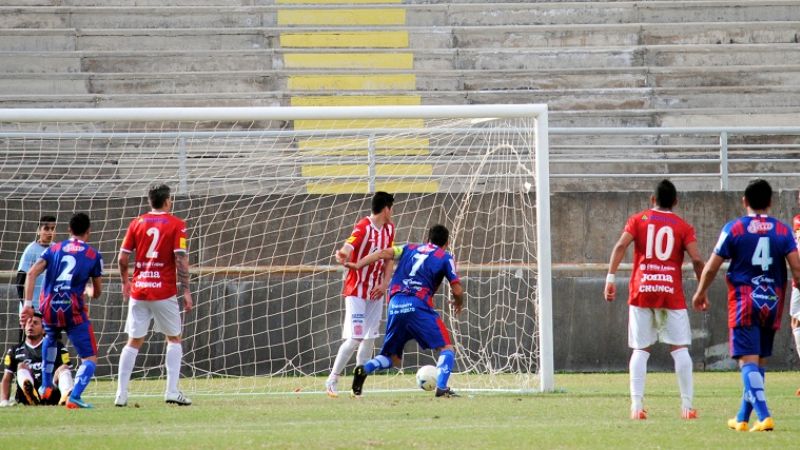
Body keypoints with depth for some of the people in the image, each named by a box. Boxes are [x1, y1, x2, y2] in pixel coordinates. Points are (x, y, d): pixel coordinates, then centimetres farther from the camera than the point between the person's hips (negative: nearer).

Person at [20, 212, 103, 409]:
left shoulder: (54, 249, 16)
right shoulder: (93, 255, 10)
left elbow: (32, 273, 1)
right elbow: (97, 292, 15)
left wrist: (28, 304, -2)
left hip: (49, 309, 4)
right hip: (73, 309, -4)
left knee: (50, 338, 38)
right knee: (90, 359, 3)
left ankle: (46, 386, 37)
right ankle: (74, 397, -22)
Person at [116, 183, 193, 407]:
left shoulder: (137, 223, 6)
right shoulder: (176, 225, -4)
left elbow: (123, 258, 5)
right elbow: (181, 260, -10)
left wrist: (125, 282, 21)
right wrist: (186, 291, -6)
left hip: (138, 290, 3)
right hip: (164, 291, -3)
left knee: (134, 342, 8)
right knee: (174, 338, 10)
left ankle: (121, 394, 3)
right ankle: (172, 391, 1)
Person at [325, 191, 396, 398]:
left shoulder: (389, 229, 5)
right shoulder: (363, 228, -17)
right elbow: (348, 248, -34)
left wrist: (385, 283, -1)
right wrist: (342, 255, -58)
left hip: (376, 293, 7)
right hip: (357, 291, -7)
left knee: (370, 339, 6)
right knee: (354, 338, -13)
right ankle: (332, 380, -3)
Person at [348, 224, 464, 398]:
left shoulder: (410, 248, 24)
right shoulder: (445, 258, 12)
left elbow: (384, 253, 9)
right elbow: (457, 290, 6)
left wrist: (358, 265, 6)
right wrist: (458, 303, 27)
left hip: (395, 306, 4)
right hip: (418, 306, -4)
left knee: (393, 358, 15)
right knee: (446, 348, 3)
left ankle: (365, 369, -13)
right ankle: (441, 387, -18)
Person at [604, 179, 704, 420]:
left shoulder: (638, 220, 8)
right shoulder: (683, 227, 5)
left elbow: (621, 246, -7)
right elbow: (696, 259, -5)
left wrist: (610, 278, -9)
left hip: (641, 291, 1)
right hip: (671, 292, -1)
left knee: (640, 350, 5)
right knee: (680, 349, 4)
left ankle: (636, 405, -4)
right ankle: (687, 405, 1)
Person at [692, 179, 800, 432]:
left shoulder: (733, 229, -3)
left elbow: (711, 267, 1)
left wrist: (701, 293, 16)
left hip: (743, 302, -3)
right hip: (773, 303, 3)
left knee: (748, 361, -8)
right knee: (760, 362, 14)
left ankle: (764, 416, -24)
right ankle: (742, 419, 22)